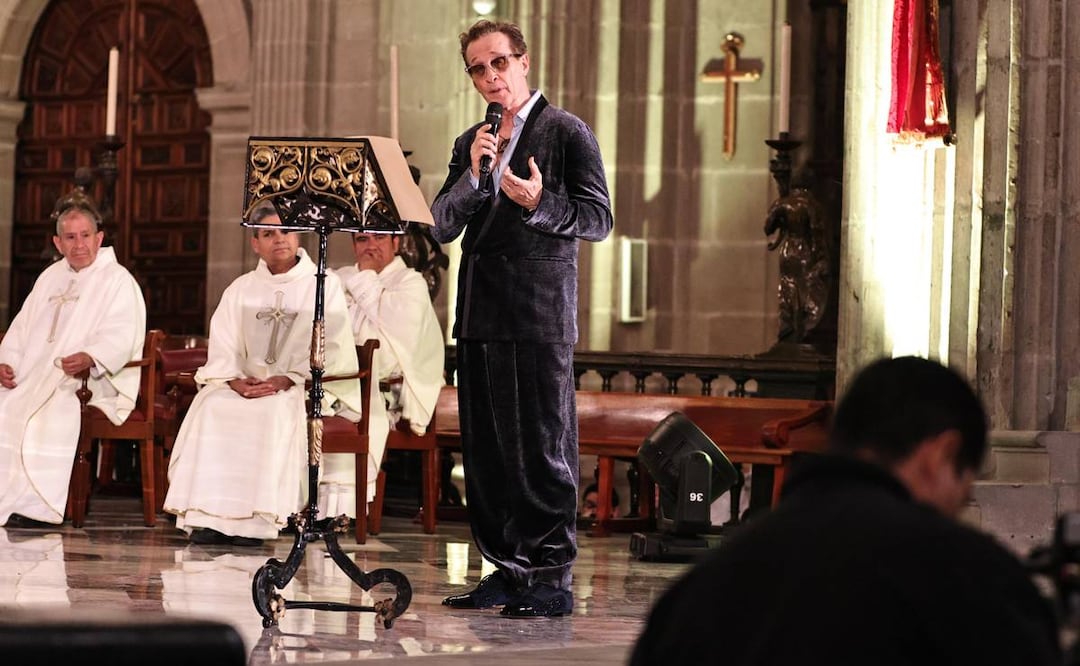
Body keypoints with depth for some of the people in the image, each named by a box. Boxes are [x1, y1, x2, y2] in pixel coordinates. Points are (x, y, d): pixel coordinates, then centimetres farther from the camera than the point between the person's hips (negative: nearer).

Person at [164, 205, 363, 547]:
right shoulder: (241, 289, 18)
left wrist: (286, 381, -19)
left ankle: (256, 521, -37)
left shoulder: (324, 285, 6)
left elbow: (331, 352, -5)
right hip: (246, 386, 4)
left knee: (274, 409, -35)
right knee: (211, 405, -26)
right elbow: (222, 350, 7)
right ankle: (208, 516, -31)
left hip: (304, 388, -4)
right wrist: (236, 381, -15)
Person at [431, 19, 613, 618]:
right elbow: (441, 227, 10)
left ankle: (551, 579, -2)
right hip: (479, 315, 7)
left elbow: (599, 220, -4)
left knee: (542, 449, -5)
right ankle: (506, 570, 16)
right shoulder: (471, 143, 17)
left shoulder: (567, 132, 0)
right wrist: (474, 175, -5)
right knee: (486, 450, 8)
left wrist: (540, 202, -19)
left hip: (539, 315, -7)